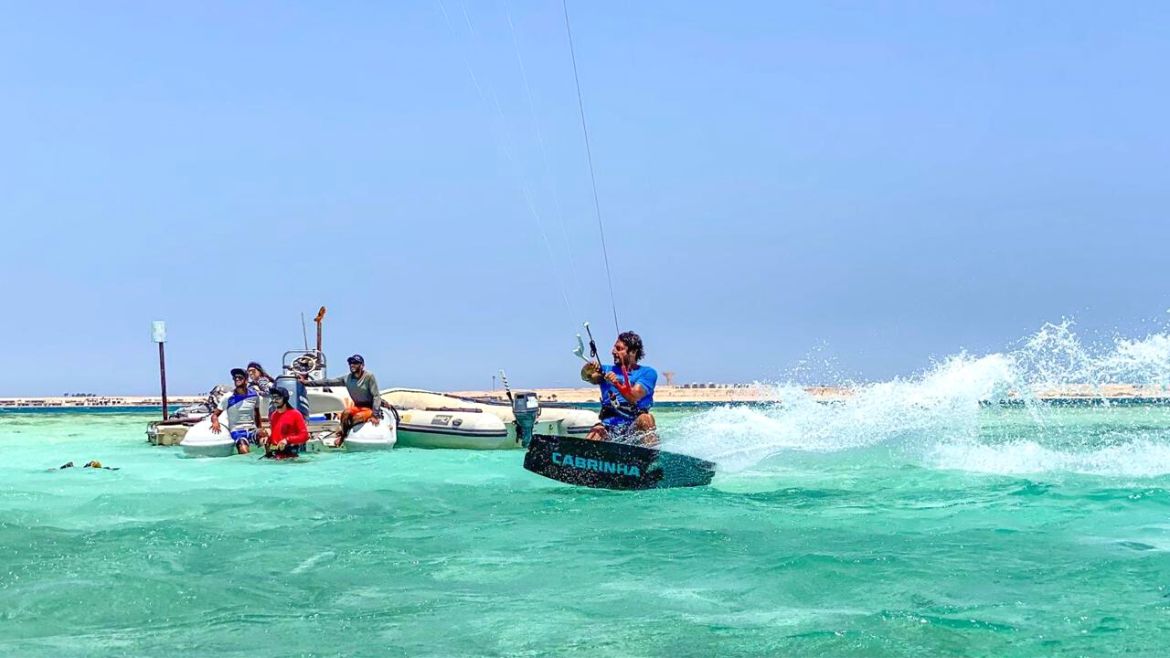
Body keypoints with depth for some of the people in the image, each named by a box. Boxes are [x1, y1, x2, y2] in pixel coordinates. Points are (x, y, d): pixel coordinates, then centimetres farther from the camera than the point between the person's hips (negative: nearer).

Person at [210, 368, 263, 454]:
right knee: (244, 452, -33)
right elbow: (215, 415, -1)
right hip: (237, 431, -3)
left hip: (252, 429, 3)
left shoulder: (254, 395, 5)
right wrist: (215, 422, -23)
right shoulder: (228, 398, -3)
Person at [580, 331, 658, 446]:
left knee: (646, 418, -33)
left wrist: (617, 384, -29)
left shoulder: (648, 373, 7)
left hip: (634, 428, -2)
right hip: (609, 428, 2)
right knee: (596, 431, -30)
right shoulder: (607, 371, 19)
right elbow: (590, 377, -4)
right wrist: (587, 373, -28)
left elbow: (634, 398, -11)